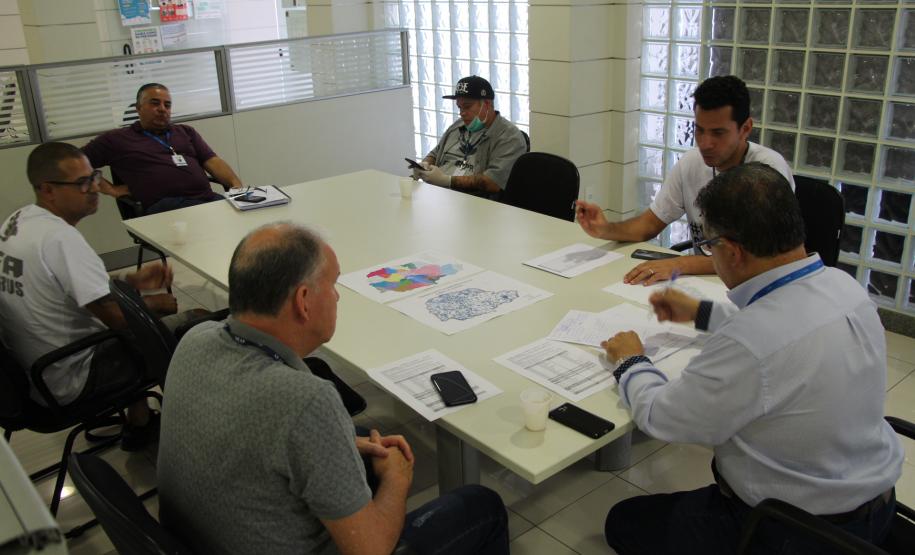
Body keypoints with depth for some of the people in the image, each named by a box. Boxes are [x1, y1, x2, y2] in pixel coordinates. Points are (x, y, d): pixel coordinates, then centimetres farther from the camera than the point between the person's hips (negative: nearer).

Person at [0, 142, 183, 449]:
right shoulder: (60, 238, -28)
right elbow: (115, 316, -25)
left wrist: (133, 280, 3)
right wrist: (157, 303, -6)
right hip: (66, 384, -10)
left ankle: (138, 421, 33)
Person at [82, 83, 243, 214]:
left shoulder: (186, 132, 29)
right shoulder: (117, 139, 18)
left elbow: (213, 162, 17)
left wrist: (236, 184, -2)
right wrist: (111, 189, 6)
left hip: (208, 197, 4)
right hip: (164, 205, -4)